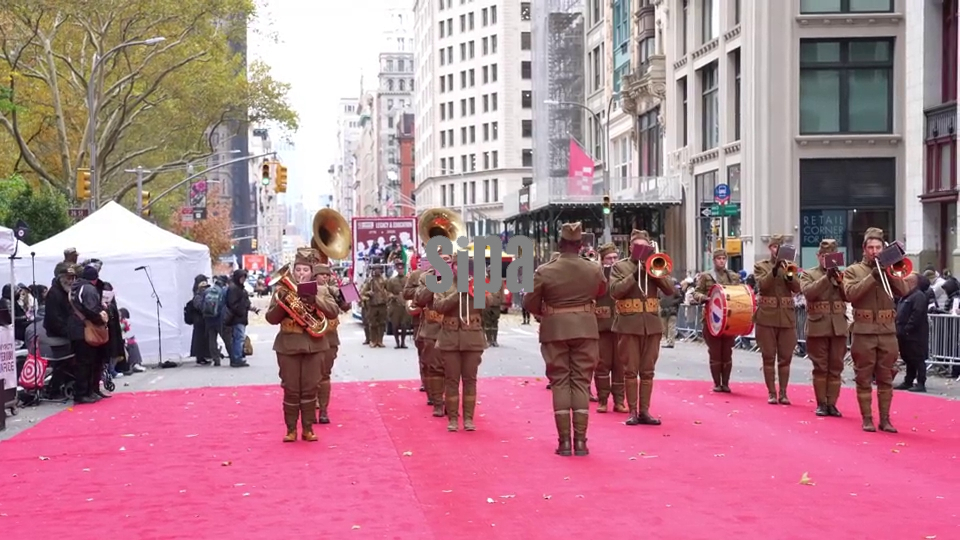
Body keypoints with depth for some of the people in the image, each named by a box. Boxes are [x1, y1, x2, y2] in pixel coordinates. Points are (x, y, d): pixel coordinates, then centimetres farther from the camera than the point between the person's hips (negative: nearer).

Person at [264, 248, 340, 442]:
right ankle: (291, 429, 10)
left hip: (314, 344, 1)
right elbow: (271, 318, 0)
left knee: (310, 388, 4)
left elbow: (334, 312, -8)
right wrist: (281, 304, -18)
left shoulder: (321, 290, 5)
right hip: (288, 345, -1)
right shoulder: (282, 290, 3)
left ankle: (308, 428, 12)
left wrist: (314, 298, -19)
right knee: (290, 389, 2)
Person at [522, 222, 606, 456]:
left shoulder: (544, 271, -10)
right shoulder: (594, 269, -5)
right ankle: (580, 440, 2)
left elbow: (530, 303, -3)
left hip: (555, 330, -1)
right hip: (585, 329, 1)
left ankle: (564, 441, 2)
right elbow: (602, 290, 16)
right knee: (581, 381, 6)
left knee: (560, 382, 6)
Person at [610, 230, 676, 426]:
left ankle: (644, 411, 9)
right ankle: (632, 411, 4)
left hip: (652, 324, 3)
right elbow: (614, 291, -11)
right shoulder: (619, 266, 3)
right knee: (630, 371, -1)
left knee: (648, 372, 5)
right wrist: (635, 275, -16)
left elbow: (671, 290, 1)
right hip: (629, 325, -3)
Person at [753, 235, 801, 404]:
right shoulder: (760, 266, 5)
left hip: (787, 317, 2)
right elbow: (762, 285, -11)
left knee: (785, 358, 3)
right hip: (767, 317, -2)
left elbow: (797, 289, -1)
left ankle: (783, 393, 8)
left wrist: (789, 274, -19)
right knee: (769, 357, 0)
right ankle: (771, 393, 5)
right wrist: (774, 269, -24)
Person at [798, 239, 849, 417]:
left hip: (839, 327, 3)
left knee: (836, 368, 4)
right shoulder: (808, 274, 5)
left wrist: (839, 280, -13)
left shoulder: (842, 274, 14)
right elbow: (808, 292, -14)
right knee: (820, 368, 0)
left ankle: (832, 403, 9)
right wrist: (826, 277, -21)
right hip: (818, 327, -3)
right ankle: (821, 404, 6)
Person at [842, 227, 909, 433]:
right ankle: (867, 418, 4)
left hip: (887, 331, 3)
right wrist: (872, 276, -17)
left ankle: (885, 419, 10)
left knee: (886, 378, 5)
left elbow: (903, 291, 0)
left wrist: (888, 273, -11)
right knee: (864, 378, -1)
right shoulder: (853, 270, 4)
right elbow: (850, 294, -12)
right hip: (864, 331, -3)